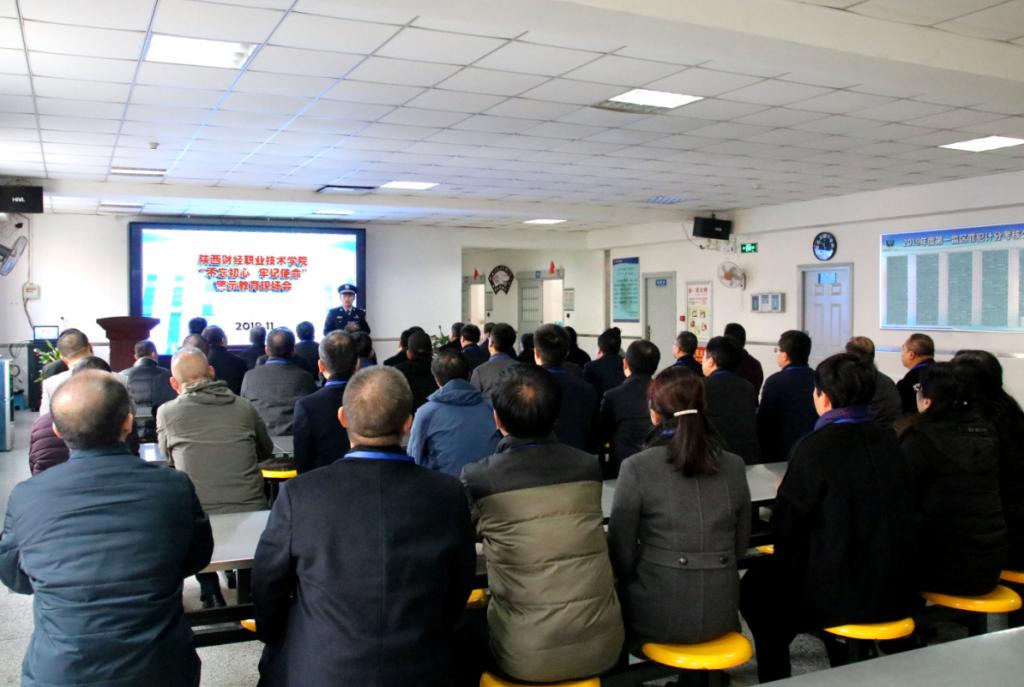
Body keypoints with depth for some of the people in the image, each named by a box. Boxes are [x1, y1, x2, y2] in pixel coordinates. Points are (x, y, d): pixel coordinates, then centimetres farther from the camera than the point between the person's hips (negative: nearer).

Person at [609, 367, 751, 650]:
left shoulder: (636, 468, -12)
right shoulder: (734, 466, 0)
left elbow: (621, 554, -6)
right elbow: (740, 547, 9)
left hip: (659, 617, -4)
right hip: (722, 615, 4)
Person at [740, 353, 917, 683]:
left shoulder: (815, 446, -19)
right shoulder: (888, 440, 1)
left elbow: (785, 522, -12)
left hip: (842, 593, -7)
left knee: (756, 586, 18)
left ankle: (774, 678, 28)